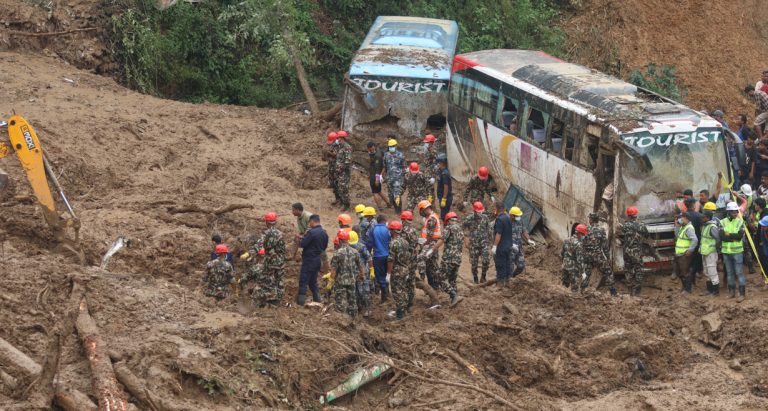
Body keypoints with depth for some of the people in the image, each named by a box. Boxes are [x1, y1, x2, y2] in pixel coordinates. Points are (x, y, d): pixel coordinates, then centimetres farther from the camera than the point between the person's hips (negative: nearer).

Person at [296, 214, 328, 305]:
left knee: (303, 281, -3)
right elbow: (325, 246, 16)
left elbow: (302, 244, -20)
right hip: (318, 260, 8)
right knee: (313, 281, 18)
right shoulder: (324, 233, 6)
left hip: (309, 260, -8)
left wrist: (302, 239, 1)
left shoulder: (311, 232, -20)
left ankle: (300, 302, -6)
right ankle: (317, 300, 19)